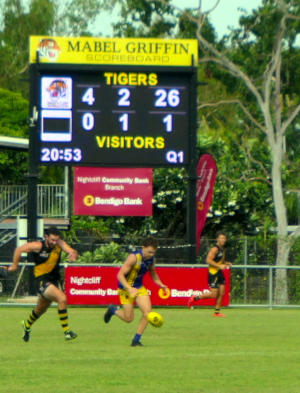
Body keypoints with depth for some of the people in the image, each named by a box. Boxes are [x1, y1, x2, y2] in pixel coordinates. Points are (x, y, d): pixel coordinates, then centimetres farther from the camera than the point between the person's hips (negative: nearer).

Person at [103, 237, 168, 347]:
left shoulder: (151, 259, -3)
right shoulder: (134, 257, -25)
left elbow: (153, 273, 19)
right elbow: (120, 275, -26)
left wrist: (160, 284, 1)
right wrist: (130, 289, -37)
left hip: (139, 287, 6)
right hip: (126, 288, -6)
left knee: (147, 311, -12)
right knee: (129, 318, -3)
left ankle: (136, 340, 0)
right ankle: (113, 310, 30)